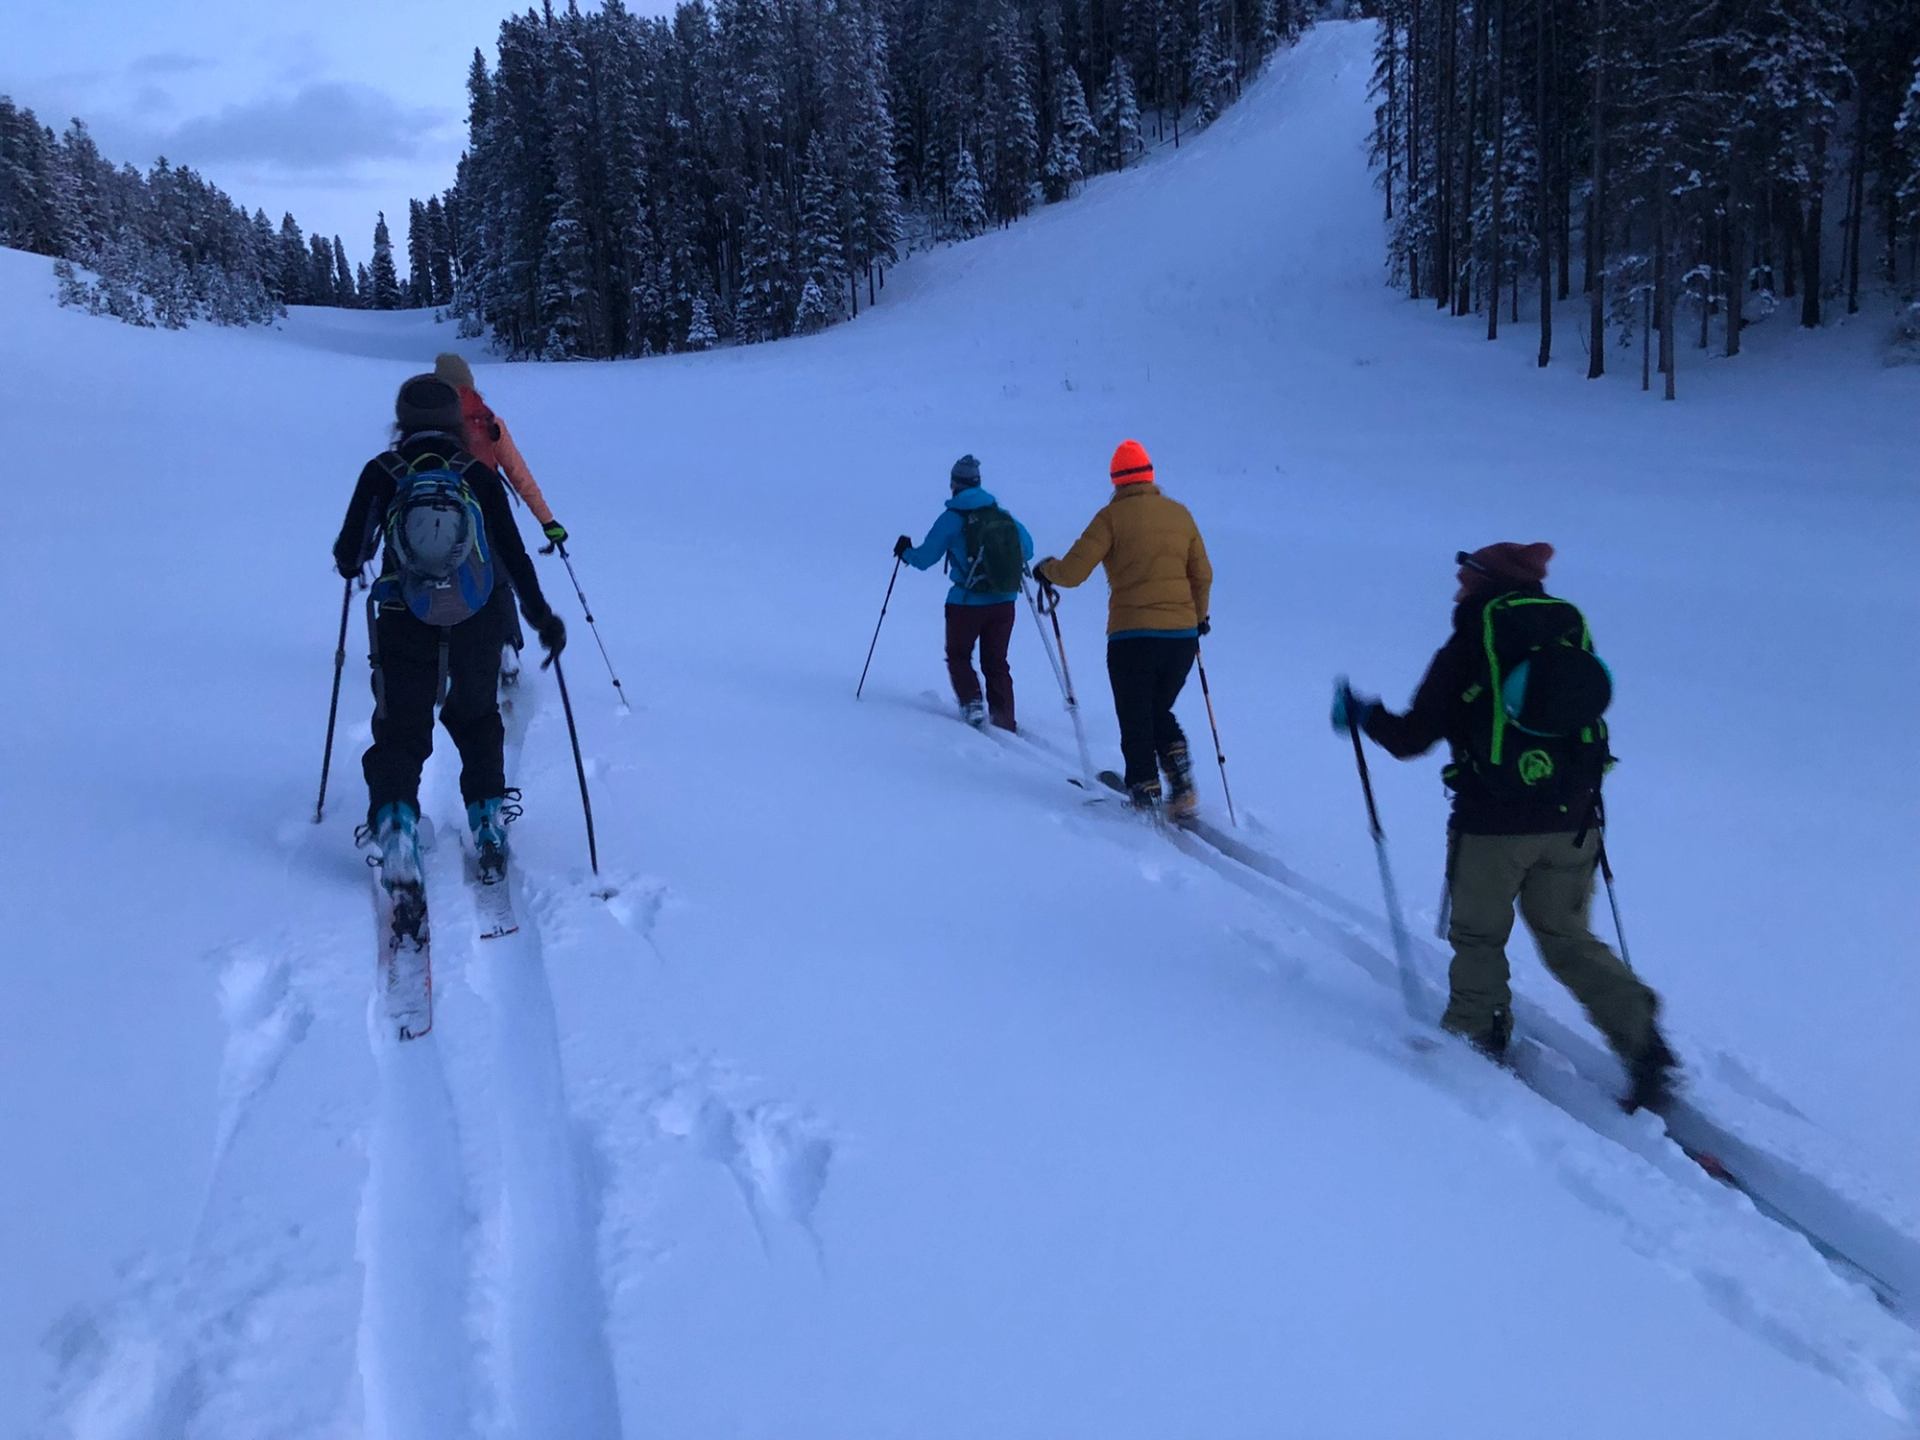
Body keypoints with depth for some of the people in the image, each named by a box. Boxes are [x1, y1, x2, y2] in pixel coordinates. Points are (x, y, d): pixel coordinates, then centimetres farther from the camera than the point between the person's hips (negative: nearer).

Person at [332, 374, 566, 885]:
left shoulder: (381, 474, -2)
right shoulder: (479, 475, -2)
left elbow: (348, 555, 2)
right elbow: (513, 553, -2)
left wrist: (350, 564, 26)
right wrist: (542, 617, 7)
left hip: (404, 625, -1)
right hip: (477, 624, 1)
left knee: (400, 730, 7)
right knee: (477, 718, 23)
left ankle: (395, 821, -15)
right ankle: (489, 819, 14)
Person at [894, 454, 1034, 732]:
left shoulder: (952, 518, -9)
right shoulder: (1002, 515, 2)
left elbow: (924, 558, -4)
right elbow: (1027, 549, 13)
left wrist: (905, 551, 17)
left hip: (967, 602, -4)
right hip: (1004, 602, 4)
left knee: (958, 656, 16)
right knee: (996, 662, 16)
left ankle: (972, 704, -3)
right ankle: (1005, 720, 10)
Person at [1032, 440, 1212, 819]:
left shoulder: (1113, 516, -4)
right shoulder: (1180, 513, 9)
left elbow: (1071, 573, -7)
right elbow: (1203, 576, 15)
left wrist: (1046, 569, 15)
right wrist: (1199, 617, 32)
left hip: (1131, 635, -4)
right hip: (1182, 635, 4)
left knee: (1136, 723, 8)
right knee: (1160, 712, 21)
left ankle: (1147, 798, 4)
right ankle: (1182, 786, 3)